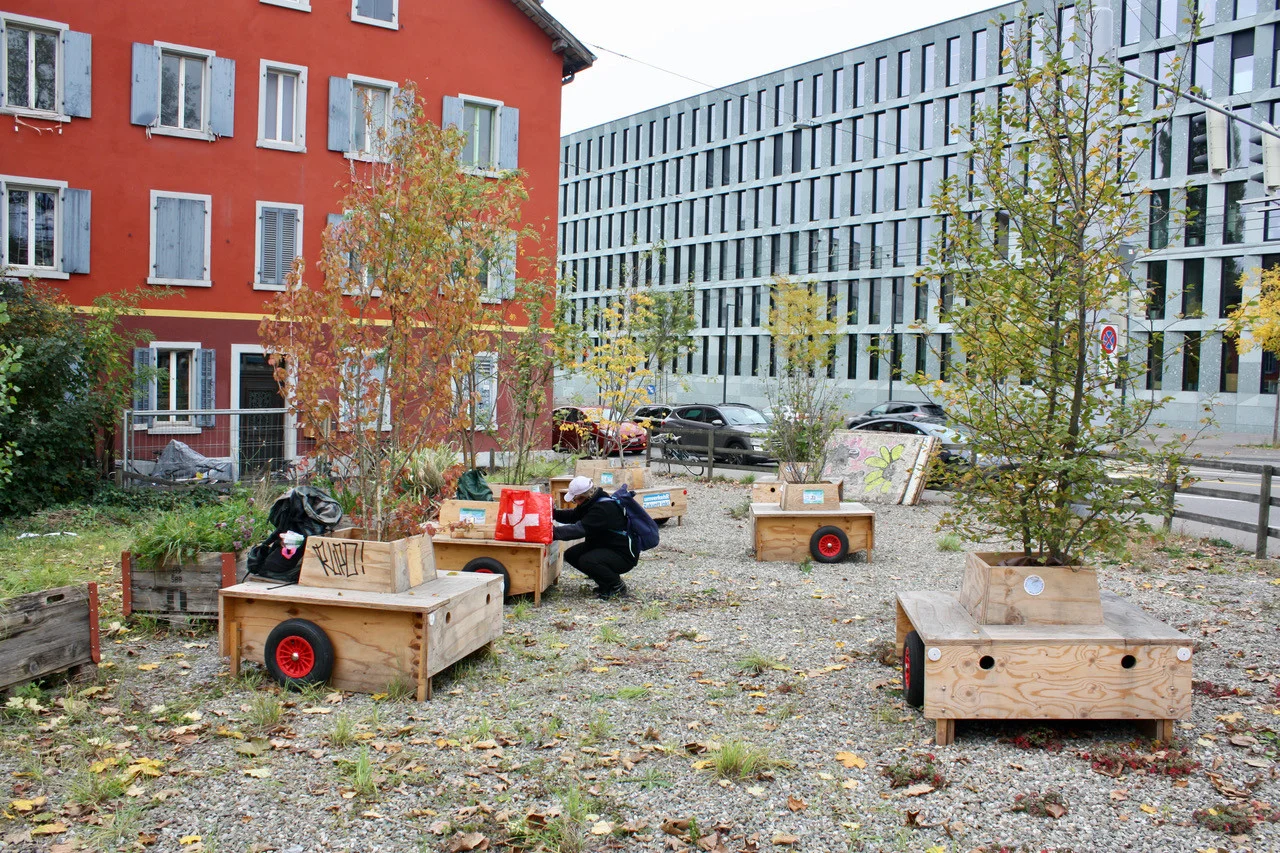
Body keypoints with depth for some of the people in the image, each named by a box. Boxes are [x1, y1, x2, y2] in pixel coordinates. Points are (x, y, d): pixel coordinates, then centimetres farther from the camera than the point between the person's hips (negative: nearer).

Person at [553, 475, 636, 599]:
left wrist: (553, 532, -33)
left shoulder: (604, 508, -28)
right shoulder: (592, 503, 2)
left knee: (586, 561, -31)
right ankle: (605, 583, 14)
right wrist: (552, 513, -3)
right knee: (570, 555, 1)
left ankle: (617, 587, -7)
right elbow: (573, 516, 13)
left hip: (625, 555, -11)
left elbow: (580, 529, -34)